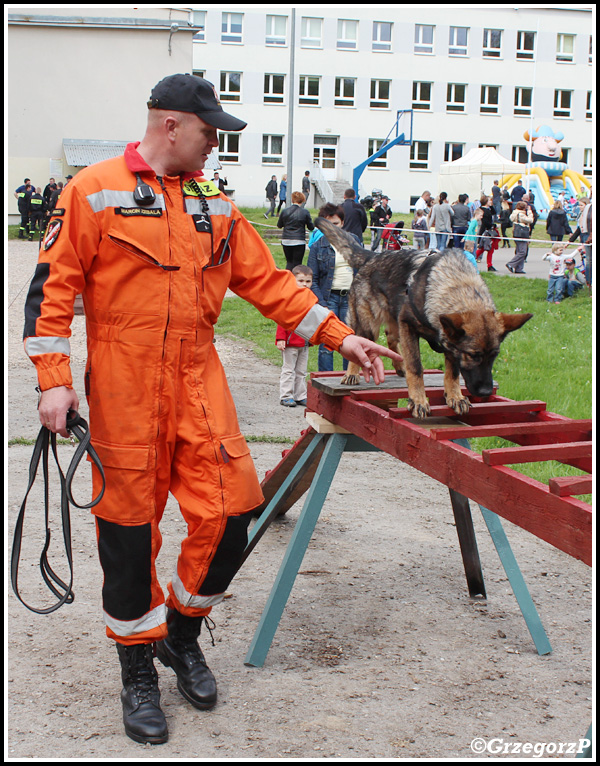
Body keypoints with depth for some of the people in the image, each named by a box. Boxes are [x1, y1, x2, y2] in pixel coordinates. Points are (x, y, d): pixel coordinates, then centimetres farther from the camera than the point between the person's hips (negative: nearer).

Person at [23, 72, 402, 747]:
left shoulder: (214, 205, 13)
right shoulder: (95, 191, -2)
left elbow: (267, 281, 14)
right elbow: (53, 284, -3)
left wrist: (339, 336, 8)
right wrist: (53, 379, -11)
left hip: (198, 385, 4)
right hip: (123, 392, -4)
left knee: (228, 510, -1)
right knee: (129, 526, 3)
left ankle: (182, 633, 26)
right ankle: (138, 668, 23)